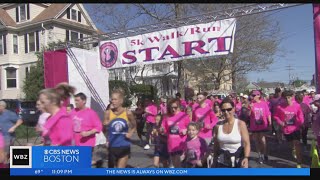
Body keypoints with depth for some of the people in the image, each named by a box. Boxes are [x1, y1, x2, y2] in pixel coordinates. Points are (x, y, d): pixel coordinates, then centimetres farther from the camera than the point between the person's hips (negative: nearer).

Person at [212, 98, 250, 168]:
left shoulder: (241, 124, -8)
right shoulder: (218, 125, 2)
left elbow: (246, 143, -12)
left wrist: (246, 157, -27)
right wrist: (215, 160, 11)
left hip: (238, 161, -3)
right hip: (222, 162, 3)